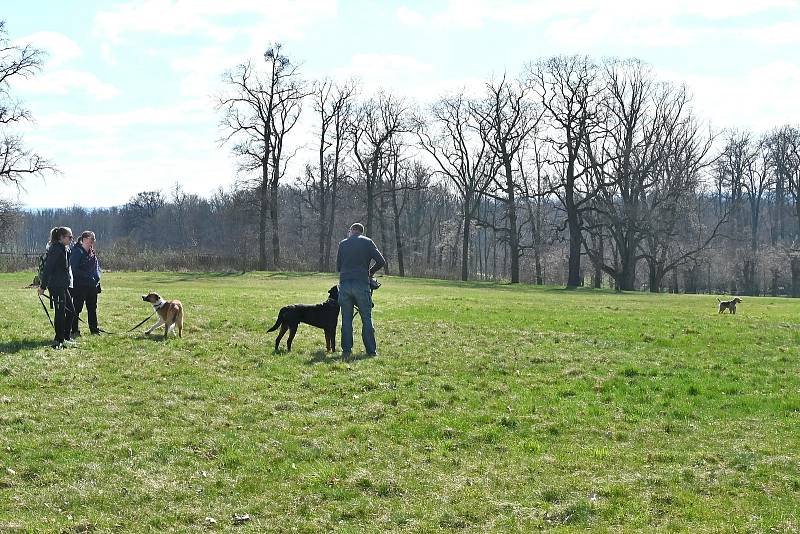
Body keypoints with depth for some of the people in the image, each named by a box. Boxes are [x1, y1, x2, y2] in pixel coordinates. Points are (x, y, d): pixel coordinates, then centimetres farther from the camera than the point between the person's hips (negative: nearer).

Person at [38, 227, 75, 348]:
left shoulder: (65, 249, 15)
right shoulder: (55, 249, -14)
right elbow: (47, 268, -18)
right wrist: (43, 286, -19)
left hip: (64, 286, 10)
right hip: (56, 286, -10)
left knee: (70, 311, 13)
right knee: (60, 312, -6)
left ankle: (66, 337, 22)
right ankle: (59, 340, 0)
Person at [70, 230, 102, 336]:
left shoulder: (92, 253, 14)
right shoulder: (77, 251, -10)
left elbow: (97, 267, 23)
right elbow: (74, 269, -15)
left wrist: (97, 278, 4)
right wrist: (88, 276, -19)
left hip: (92, 285, 8)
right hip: (80, 285, -8)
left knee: (92, 308, 13)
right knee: (77, 308, -3)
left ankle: (94, 329, 20)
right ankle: (75, 331, 1)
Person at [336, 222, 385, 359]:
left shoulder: (343, 244, 13)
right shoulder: (367, 242, 6)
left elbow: (338, 266, 18)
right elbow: (381, 261, 0)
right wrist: (370, 272, 16)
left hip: (344, 284, 2)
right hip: (361, 284, -2)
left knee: (346, 319, 7)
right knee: (366, 318, 4)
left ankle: (346, 350, 3)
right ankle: (371, 350, 3)